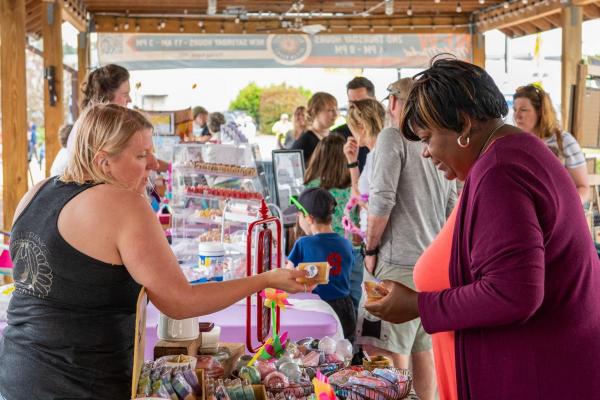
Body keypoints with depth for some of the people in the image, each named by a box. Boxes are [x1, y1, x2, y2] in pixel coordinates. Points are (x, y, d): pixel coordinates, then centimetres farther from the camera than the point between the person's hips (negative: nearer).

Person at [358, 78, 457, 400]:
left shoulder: (392, 137, -6)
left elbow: (382, 200, -15)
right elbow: (451, 209, 17)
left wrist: (370, 248, -5)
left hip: (400, 263, -8)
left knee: (386, 350, -8)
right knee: (423, 349, 15)